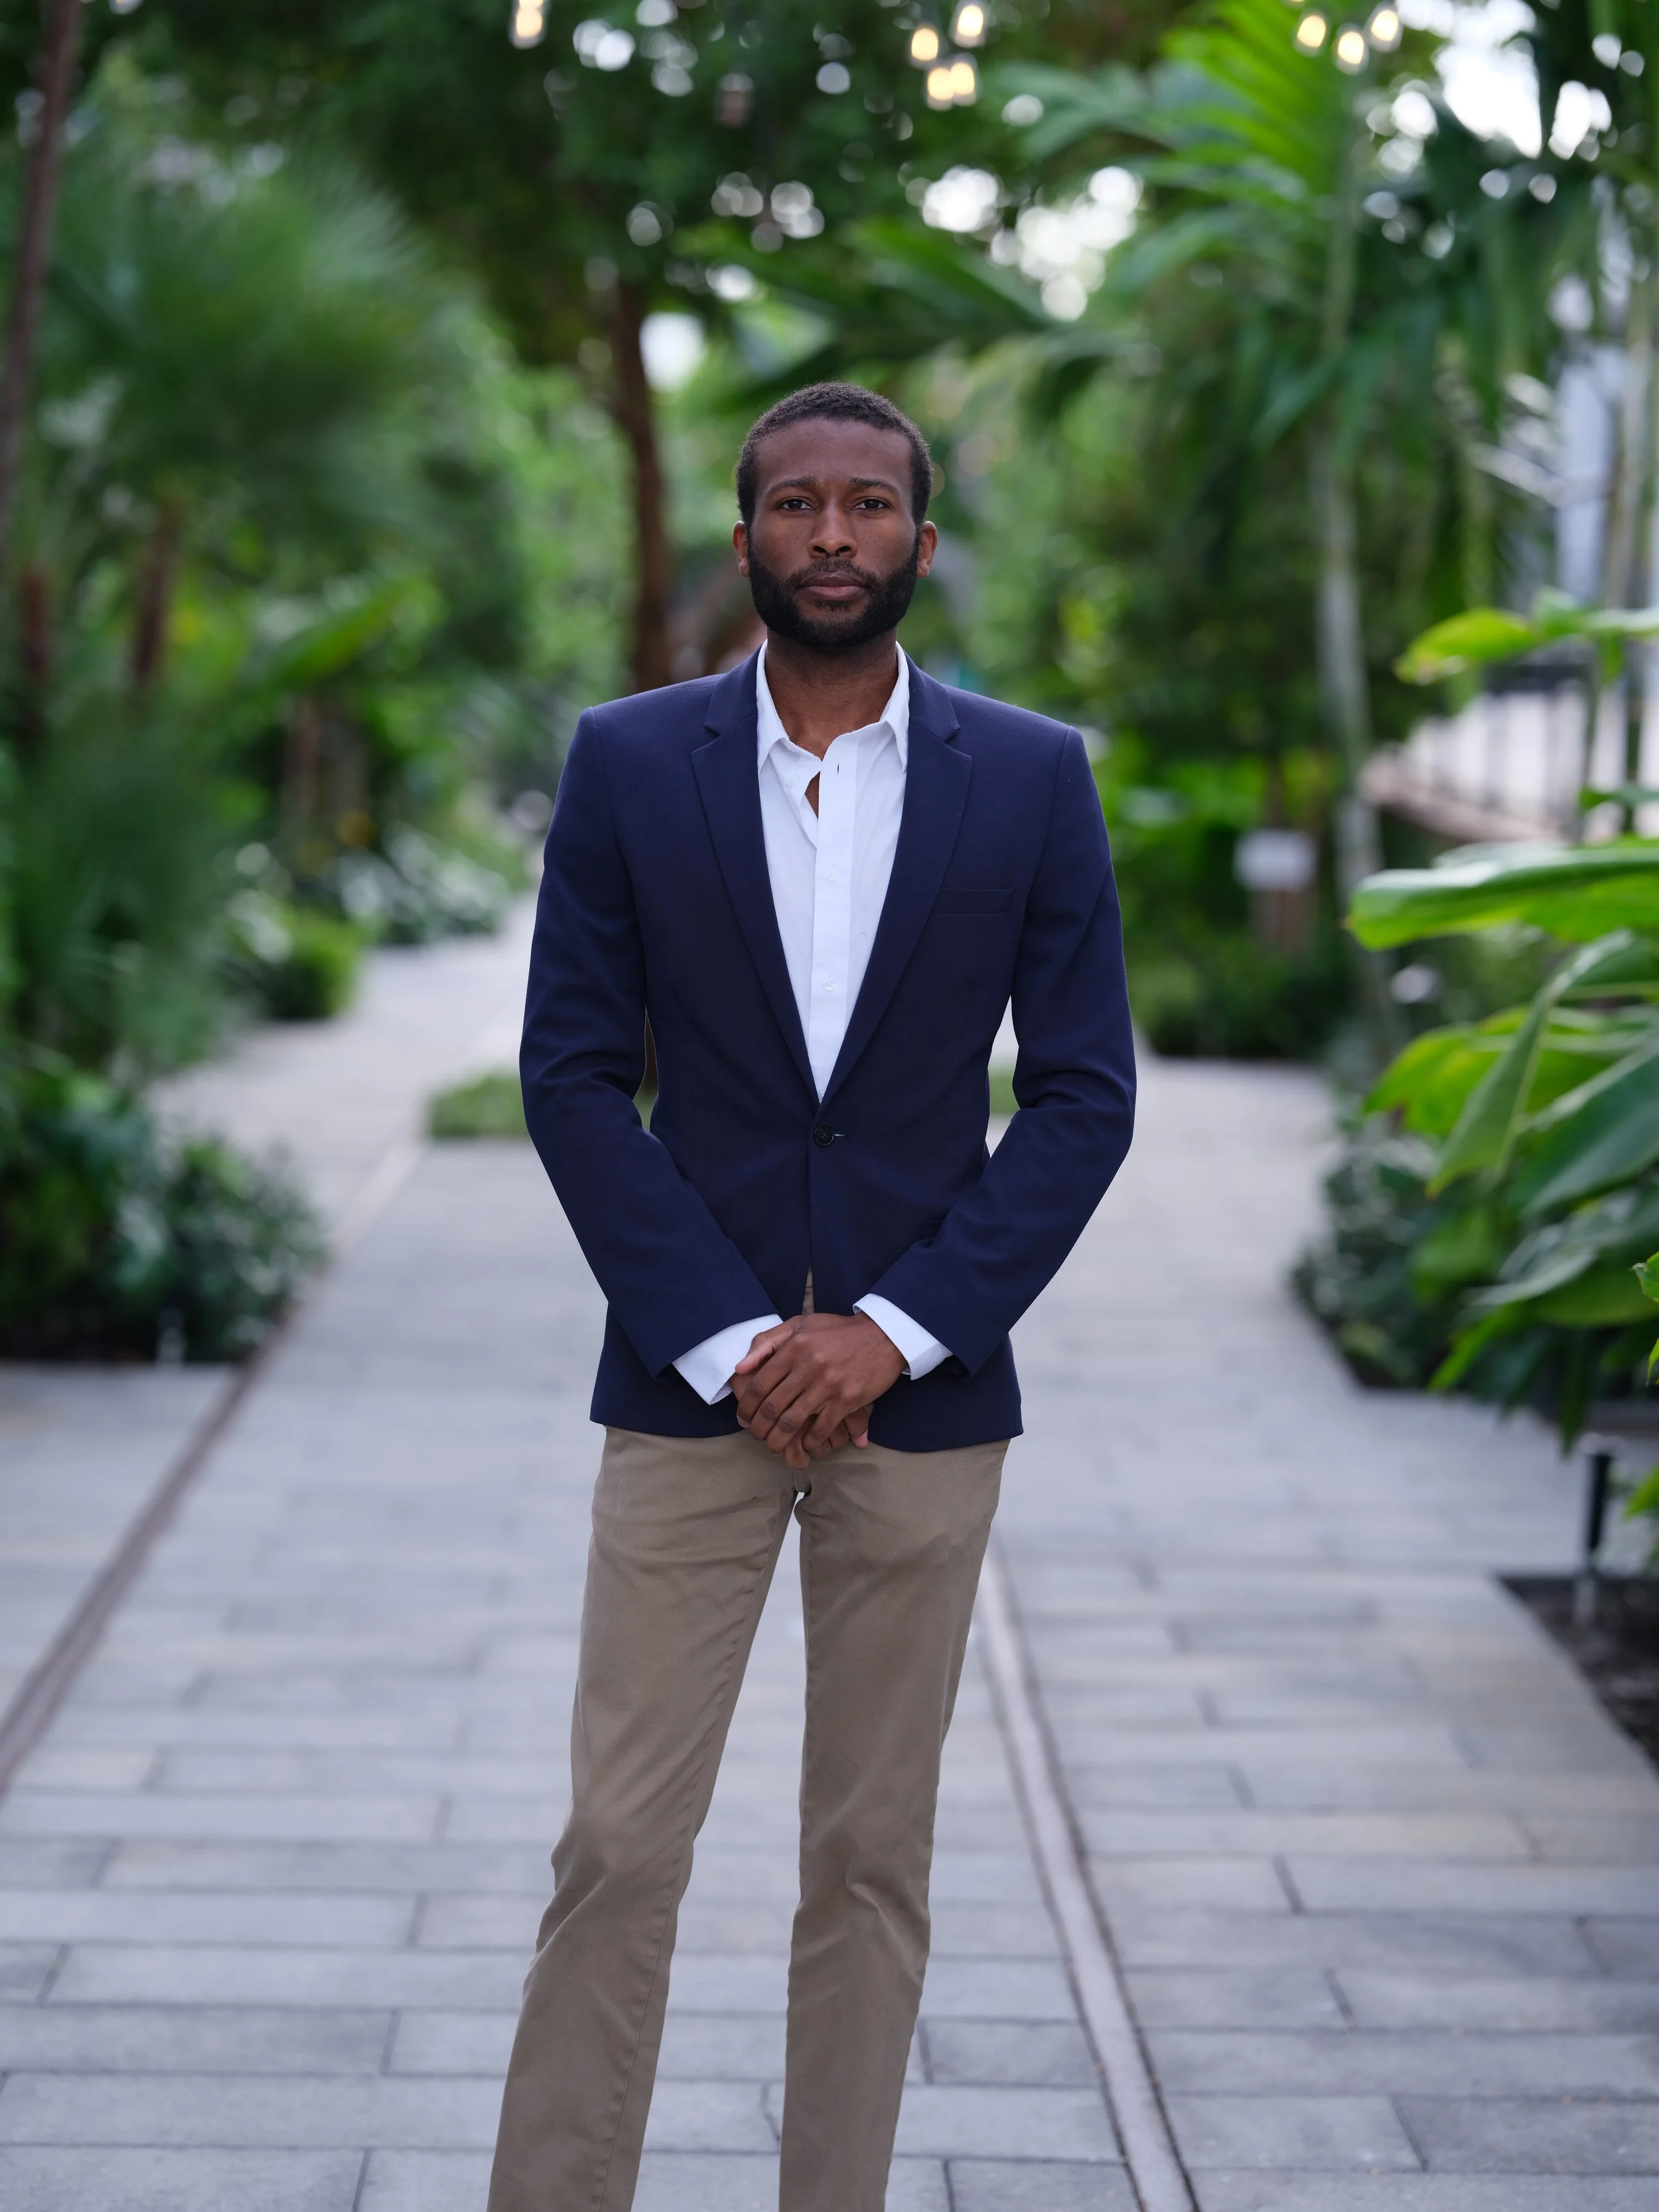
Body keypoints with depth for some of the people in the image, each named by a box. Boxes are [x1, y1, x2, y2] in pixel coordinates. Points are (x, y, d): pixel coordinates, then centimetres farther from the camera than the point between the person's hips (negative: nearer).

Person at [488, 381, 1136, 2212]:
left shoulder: (1033, 781, 1)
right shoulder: (627, 763, 1)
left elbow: (1083, 1096, 0)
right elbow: (572, 1075, -2)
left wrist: (888, 1332, -10)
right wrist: (732, 1338, -10)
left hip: (922, 1391, 1)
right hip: (685, 1387, 0)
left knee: (871, 1859, 8)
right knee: (617, 1851, 0)